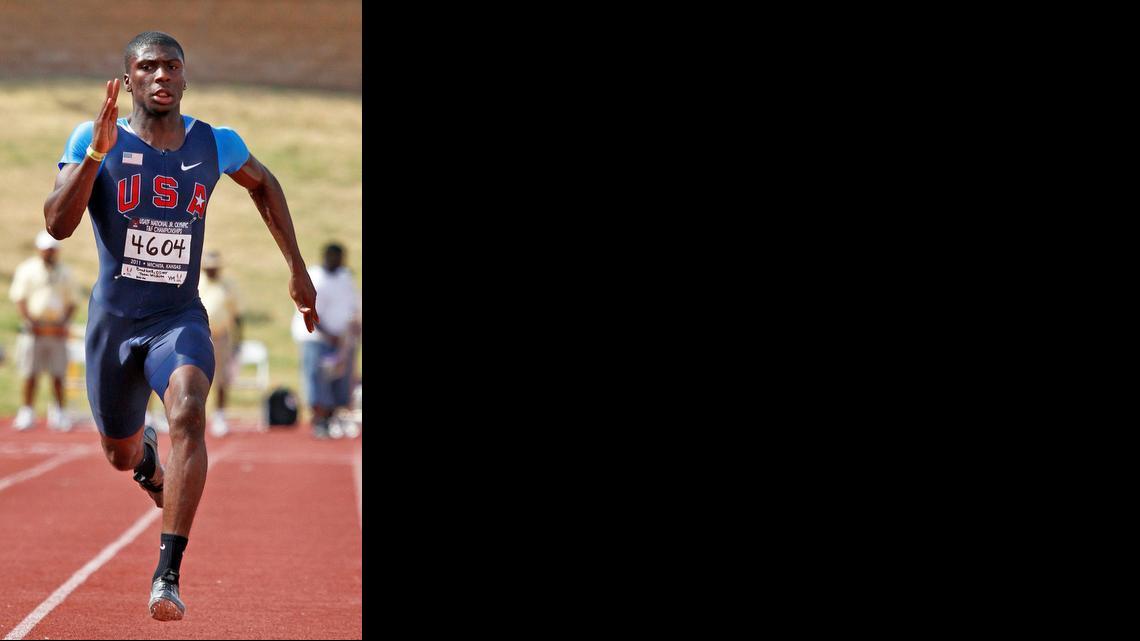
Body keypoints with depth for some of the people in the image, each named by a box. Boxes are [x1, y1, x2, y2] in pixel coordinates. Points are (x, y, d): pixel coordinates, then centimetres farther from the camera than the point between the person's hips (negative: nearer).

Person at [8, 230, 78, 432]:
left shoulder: (64, 272, 10)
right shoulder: (27, 270, 3)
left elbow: (70, 302, 12)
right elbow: (19, 299, 1)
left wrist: (63, 324, -3)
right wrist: (31, 323, -11)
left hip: (57, 330, 2)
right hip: (34, 329, -2)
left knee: (58, 374, 1)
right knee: (30, 373, -1)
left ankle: (59, 411, 7)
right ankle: (27, 412, 4)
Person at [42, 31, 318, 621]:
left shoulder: (215, 145, -2)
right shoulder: (94, 139, -9)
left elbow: (264, 184, 19)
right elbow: (57, 225, -19)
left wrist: (297, 270, 19)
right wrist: (95, 154, -30)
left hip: (180, 318, 0)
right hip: (114, 320, 1)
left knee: (188, 415, -30)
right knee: (120, 454, 15)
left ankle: (168, 574, -32)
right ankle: (148, 457, 56)